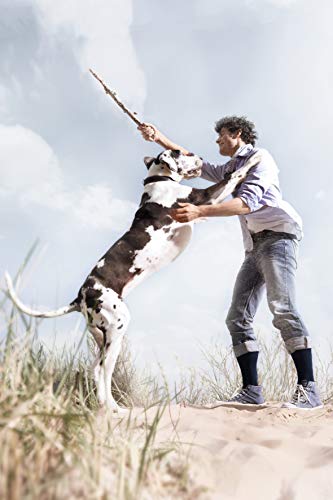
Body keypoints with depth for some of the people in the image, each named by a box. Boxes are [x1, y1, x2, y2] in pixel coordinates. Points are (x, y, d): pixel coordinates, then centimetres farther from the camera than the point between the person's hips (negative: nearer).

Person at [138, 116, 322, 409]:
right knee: (238, 318, -5)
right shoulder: (231, 169, 30)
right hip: (255, 246, 9)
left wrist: (200, 212, -24)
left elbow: (248, 202, -14)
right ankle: (252, 391, -9)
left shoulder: (259, 157, 2)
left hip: (278, 234, -8)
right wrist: (161, 139, 31)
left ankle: (308, 389, -28)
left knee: (282, 307, -25)